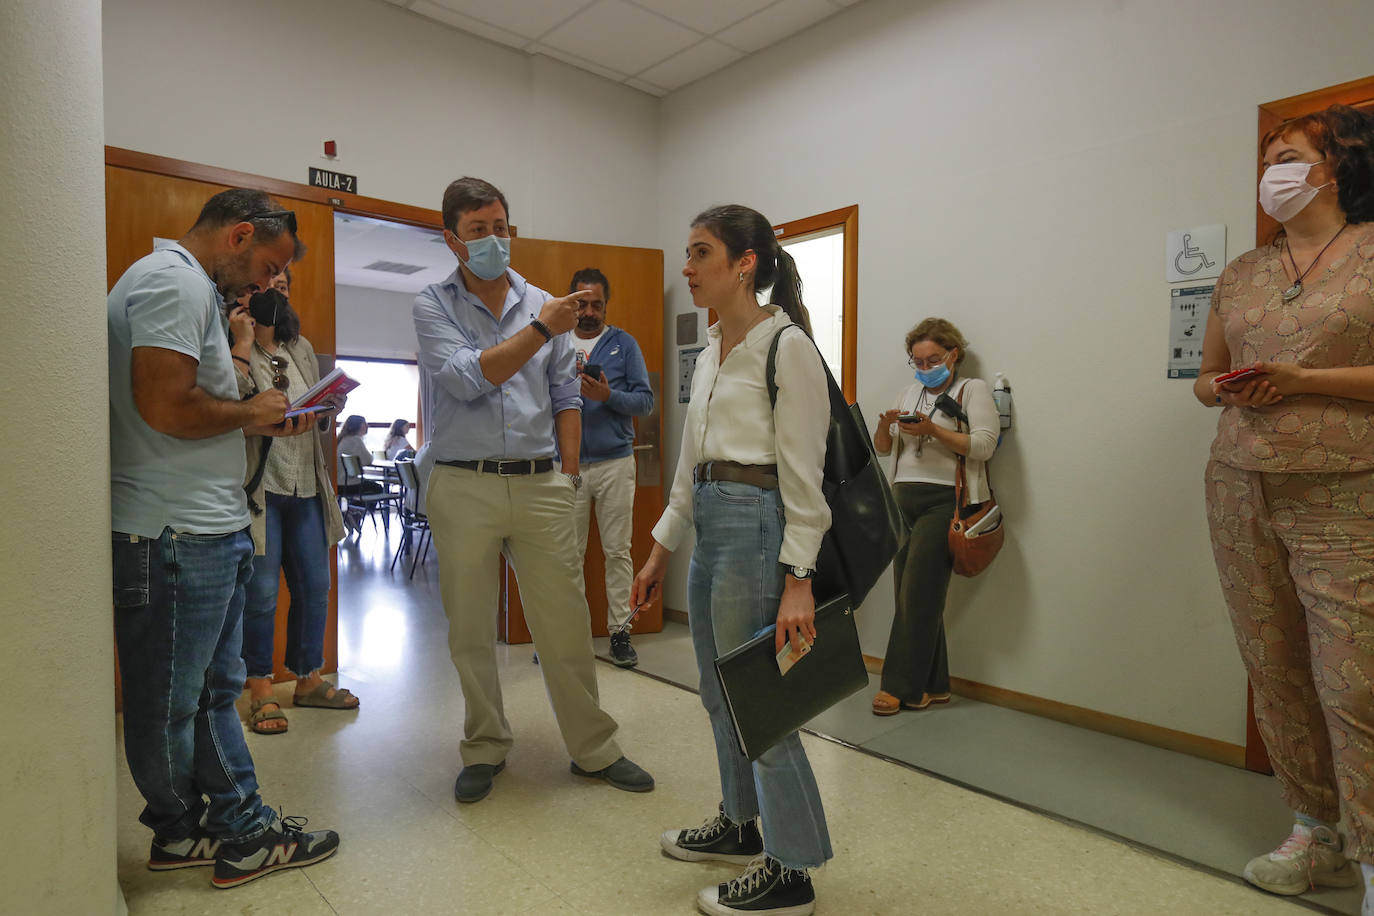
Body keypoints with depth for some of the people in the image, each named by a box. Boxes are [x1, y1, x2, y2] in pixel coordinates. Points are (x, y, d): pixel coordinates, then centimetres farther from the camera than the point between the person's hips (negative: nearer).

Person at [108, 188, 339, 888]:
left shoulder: (193, 290, 21)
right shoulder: (175, 281, -13)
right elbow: (165, 406, -25)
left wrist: (261, 423, 13)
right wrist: (250, 411, -9)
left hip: (209, 528, 11)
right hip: (175, 535, -11)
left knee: (213, 691, 16)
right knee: (170, 704, 7)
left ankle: (242, 829, 27)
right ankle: (181, 831, 24)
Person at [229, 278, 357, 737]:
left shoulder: (302, 349, 16)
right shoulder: (233, 348, -1)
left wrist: (329, 410, -1)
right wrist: (243, 343, -15)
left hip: (306, 487, 6)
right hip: (259, 488, -6)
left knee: (315, 585, 9)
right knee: (261, 591, -2)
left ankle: (309, 680, 24)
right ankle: (261, 692, 13)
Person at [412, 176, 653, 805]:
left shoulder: (542, 304, 11)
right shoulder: (433, 306, 3)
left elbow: (564, 395, 12)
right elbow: (467, 379, -13)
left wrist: (569, 472, 5)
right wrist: (540, 329, -17)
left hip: (539, 483, 2)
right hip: (463, 487, -1)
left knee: (566, 624, 4)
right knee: (471, 630, 9)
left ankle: (594, 748, 20)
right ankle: (485, 749, 28)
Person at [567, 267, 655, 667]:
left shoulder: (624, 344, 7)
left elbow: (646, 400, 0)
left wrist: (609, 396, -16)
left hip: (614, 462, 0)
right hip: (567, 464, 1)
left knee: (618, 551, 2)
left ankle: (620, 630, 11)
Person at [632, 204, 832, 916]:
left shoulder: (787, 346, -11)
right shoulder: (711, 351, 13)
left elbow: (802, 474, -15)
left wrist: (799, 579, -19)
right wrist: (660, 549, 17)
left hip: (757, 526, -9)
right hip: (709, 526, 9)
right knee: (719, 692, 19)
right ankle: (739, 824, 40)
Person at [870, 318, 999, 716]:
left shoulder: (973, 389, 3)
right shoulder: (911, 391, 21)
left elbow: (984, 445, -11)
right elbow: (882, 448, 19)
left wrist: (932, 429, -20)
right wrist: (885, 424, -3)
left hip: (944, 500, -6)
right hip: (905, 499, 6)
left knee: (917, 593, -8)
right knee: (911, 593, 4)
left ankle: (902, 685, 1)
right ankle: (931, 686, 14)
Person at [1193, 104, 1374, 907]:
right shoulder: (1242, 274, 15)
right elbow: (1208, 379, 20)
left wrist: (1303, 379, -14)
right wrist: (1224, 390, -2)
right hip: (1242, 490, 5)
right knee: (1274, 673, 7)